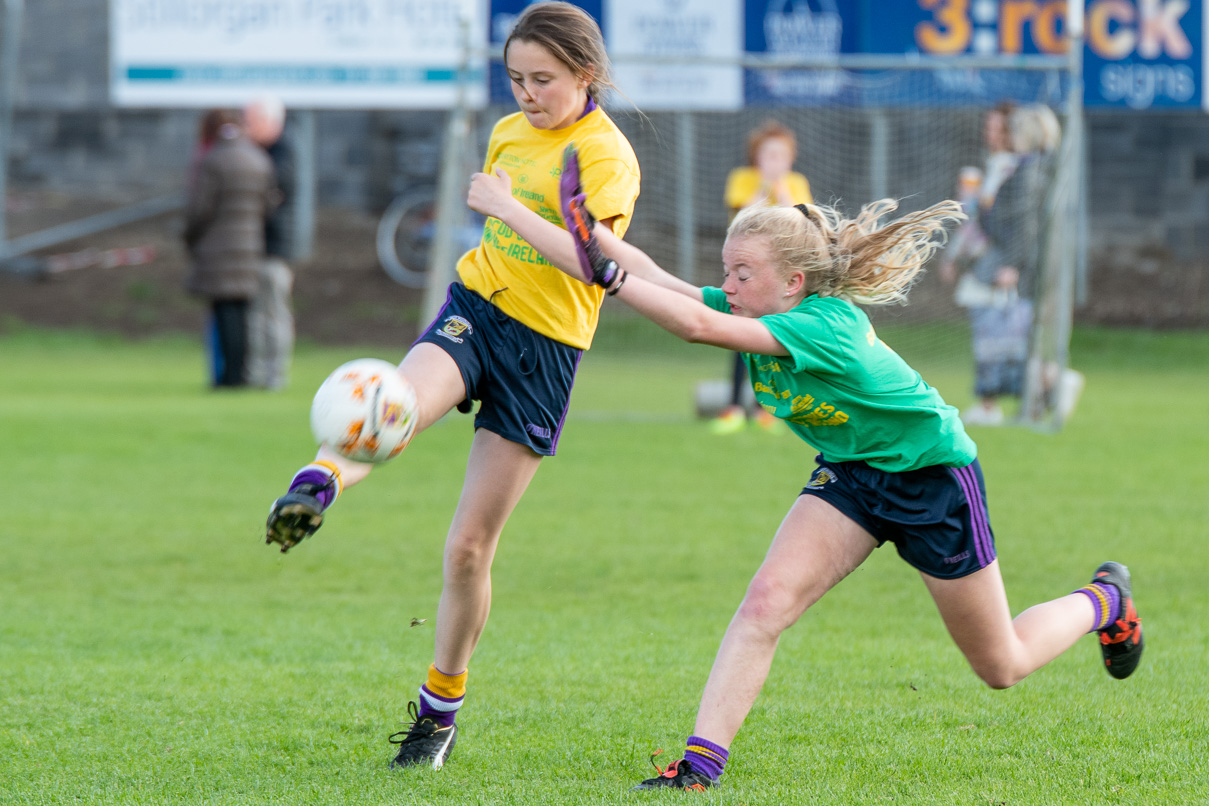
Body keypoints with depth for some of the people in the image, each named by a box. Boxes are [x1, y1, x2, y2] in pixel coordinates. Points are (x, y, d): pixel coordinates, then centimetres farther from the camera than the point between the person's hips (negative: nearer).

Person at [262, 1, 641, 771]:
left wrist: (507, 208, -26)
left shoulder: (607, 156, -10)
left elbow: (590, 260, -26)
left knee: (470, 547, 0)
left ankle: (442, 705, 18)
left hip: (544, 346, -4)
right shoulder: (509, 135, 11)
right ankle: (317, 485, -65)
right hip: (476, 304, 4)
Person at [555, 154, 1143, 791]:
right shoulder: (758, 312, -13)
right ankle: (702, 761, -18)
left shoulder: (826, 325, -36)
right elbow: (656, 278, -23)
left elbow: (698, 326, -47)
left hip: (935, 479, -6)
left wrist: (607, 275, -48)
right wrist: (594, 232, -39)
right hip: (850, 476, 6)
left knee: (1002, 667, 10)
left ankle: (1103, 601, 39)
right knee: (767, 599, -19)